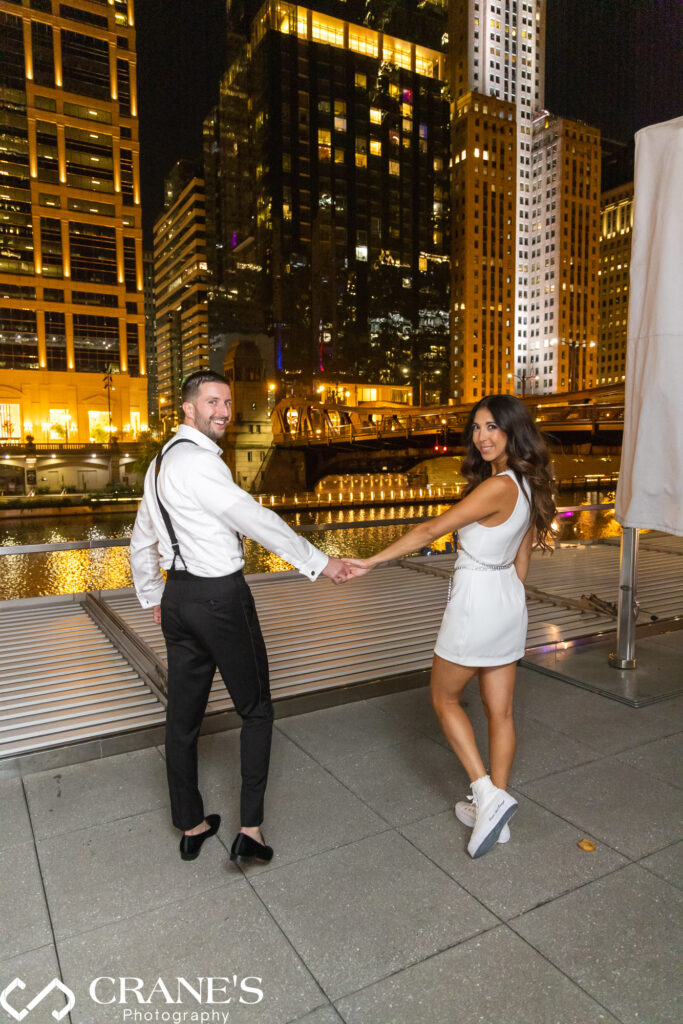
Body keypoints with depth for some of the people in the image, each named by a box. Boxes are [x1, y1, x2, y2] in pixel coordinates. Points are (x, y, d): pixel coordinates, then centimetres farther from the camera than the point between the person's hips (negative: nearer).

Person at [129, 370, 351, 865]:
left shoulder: (161, 462, 12)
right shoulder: (197, 461, -19)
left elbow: (142, 541, 20)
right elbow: (256, 519, -21)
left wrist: (152, 598, 30)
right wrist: (319, 562, -15)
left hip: (179, 596, 9)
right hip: (221, 597, -9)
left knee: (183, 714, 15)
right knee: (256, 710, 9)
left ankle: (191, 826, 32)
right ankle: (250, 829, 14)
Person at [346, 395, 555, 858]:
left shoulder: (497, 487, -23)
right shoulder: (528, 485, 5)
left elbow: (430, 531, -22)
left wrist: (372, 561, -15)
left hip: (476, 601, -9)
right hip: (509, 600, 9)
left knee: (445, 699, 13)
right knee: (500, 710, 15)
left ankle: (488, 795, 8)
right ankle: (494, 814, 29)